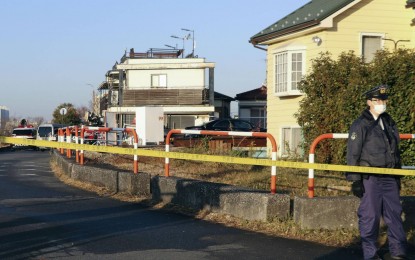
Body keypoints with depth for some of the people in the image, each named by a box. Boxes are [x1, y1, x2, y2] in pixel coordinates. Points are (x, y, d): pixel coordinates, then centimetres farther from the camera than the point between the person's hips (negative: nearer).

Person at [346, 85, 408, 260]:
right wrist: (355, 180, -11)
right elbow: (353, 154, -7)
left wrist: (397, 176, 20)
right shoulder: (360, 125, -5)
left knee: (394, 214, 4)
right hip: (370, 178, -6)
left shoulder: (389, 122, 15)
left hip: (390, 177, 6)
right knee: (370, 216, 0)